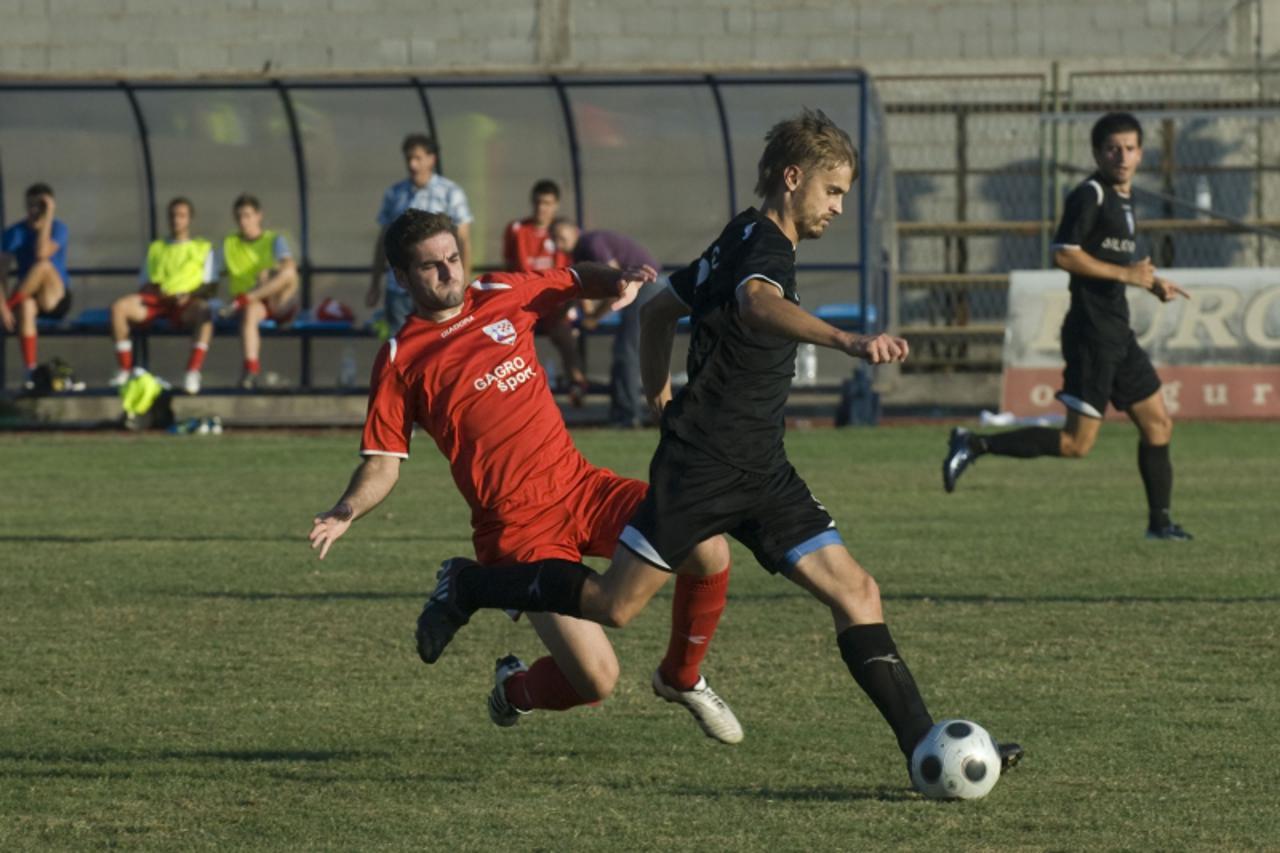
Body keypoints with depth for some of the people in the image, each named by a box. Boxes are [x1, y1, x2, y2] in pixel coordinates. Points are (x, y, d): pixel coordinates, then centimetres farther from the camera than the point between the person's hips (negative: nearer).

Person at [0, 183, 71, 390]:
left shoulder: (58, 228, -5)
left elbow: (42, 254, -25)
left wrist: (48, 218, -21)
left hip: (56, 298, -1)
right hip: (27, 295, 1)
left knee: (44, 265, -33)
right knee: (26, 306, -39)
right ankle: (29, 371, -41)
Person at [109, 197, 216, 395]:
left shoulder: (203, 248, 21)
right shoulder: (155, 248, 28)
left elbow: (210, 285, 8)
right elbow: (145, 283, 20)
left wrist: (190, 295, -12)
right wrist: (153, 289, -5)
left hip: (187, 304, -3)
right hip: (156, 299, 3)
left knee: (203, 310, -41)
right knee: (119, 307, -28)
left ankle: (193, 372, -48)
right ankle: (123, 370, -24)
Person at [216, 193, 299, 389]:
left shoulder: (274, 240, 8)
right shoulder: (229, 244, 17)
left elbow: (290, 264, -14)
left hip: (279, 303, -1)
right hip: (252, 302, 1)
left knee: (288, 273, -34)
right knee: (250, 311, -39)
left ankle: (241, 301, -39)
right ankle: (251, 366, -53)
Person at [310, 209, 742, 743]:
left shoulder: (503, 297, 10)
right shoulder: (401, 360, -3)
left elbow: (577, 280, 27)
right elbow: (383, 463, -2)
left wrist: (621, 281, 5)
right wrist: (345, 512, -21)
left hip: (580, 486, 5)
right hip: (518, 529, -5)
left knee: (708, 549, -16)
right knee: (595, 680, -16)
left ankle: (681, 679, 13)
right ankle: (514, 689, 22)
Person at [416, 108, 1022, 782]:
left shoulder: (742, 241, 17)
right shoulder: (764, 245, -14)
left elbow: (659, 309, 28)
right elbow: (759, 304, -40)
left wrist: (657, 393, 36)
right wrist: (848, 342, -55)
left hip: (759, 473, 10)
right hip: (702, 466, -10)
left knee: (857, 593, -3)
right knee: (614, 604, -2)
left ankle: (925, 746, -8)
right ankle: (469, 588, 19)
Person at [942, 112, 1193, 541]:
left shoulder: (1122, 199, 18)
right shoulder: (1089, 195, -12)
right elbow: (1064, 254, -20)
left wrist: (1153, 284, 17)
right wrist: (1126, 273, -18)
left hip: (1117, 333, 10)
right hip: (1091, 332, -10)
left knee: (1158, 424, 12)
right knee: (1077, 443, -13)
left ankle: (1159, 521, 20)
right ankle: (974, 445, -9)